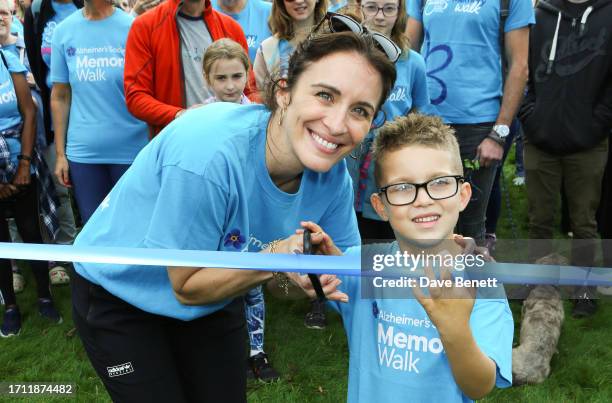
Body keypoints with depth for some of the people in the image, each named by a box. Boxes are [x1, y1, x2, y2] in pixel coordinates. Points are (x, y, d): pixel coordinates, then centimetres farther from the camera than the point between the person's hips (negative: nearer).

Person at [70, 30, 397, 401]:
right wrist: (275, 257, -35)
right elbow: (187, 287, -25)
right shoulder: (208, 154, -36)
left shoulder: (334, 175, -18)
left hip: (213, 301, 5)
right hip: (120, 296, -4)